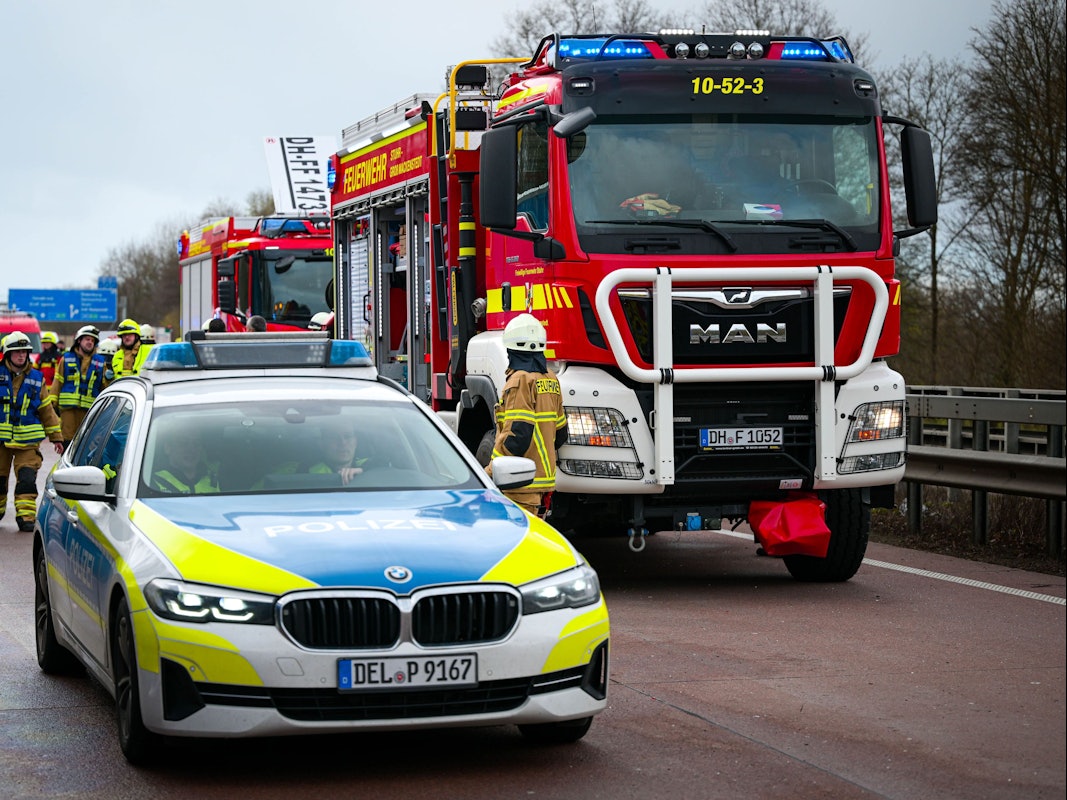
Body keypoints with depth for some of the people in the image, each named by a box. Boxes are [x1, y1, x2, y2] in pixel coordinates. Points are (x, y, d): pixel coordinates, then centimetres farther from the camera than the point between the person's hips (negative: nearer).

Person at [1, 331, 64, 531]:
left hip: (27, 441, 0)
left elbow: (47, 409, 13)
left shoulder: (36, 378, 7)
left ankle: (26, 516, -12)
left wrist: (56, 437, 14)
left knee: (27, 479, -11)